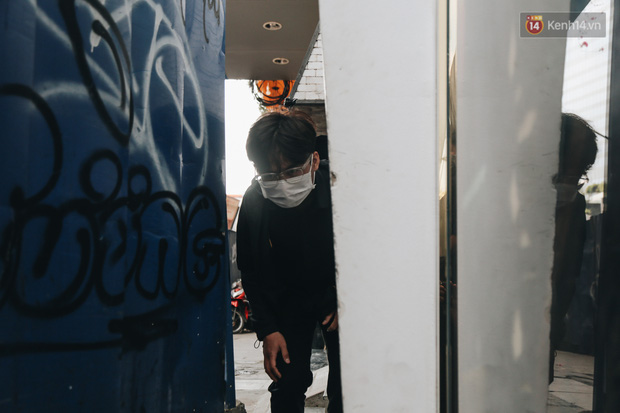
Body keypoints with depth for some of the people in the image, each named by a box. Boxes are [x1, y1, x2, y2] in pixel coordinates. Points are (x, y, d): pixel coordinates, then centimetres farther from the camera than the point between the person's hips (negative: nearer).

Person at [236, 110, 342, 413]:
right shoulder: (254, 201, -18)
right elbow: (251, 271, -5)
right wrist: (267, 329, -9)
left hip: (341, 294, -1)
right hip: (289, 297, 1)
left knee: (345, 386, -1)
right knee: (287, 382, -1)